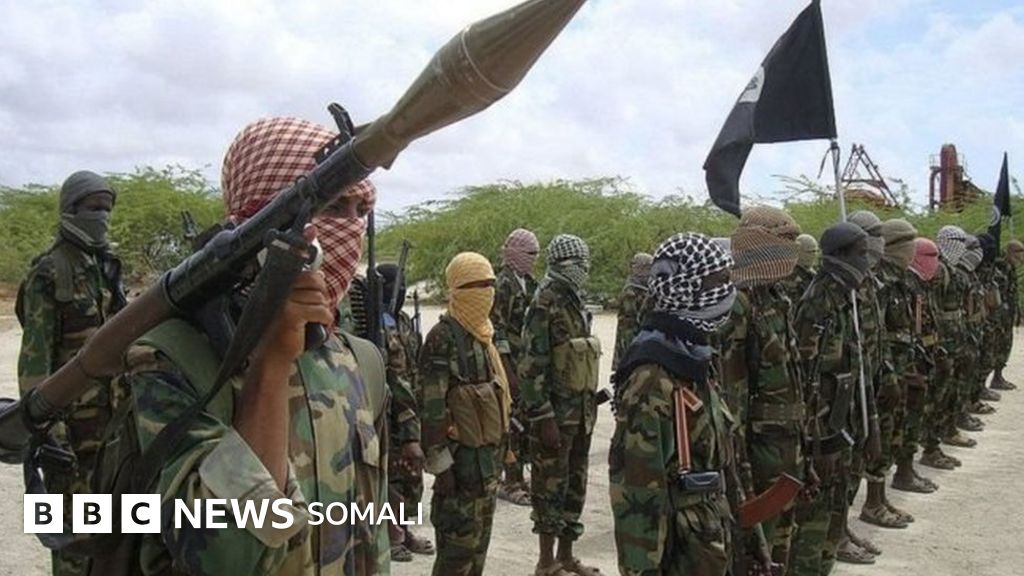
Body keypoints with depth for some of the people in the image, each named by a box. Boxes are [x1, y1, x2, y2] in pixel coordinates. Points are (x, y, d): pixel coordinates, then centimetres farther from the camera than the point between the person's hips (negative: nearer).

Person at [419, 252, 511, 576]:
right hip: (462, 453, -9)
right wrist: (440, 461, -21)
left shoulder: (483, 334, 12)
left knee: (480, 537, 16)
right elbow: (432, 406, -19)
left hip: (489, 450, 9)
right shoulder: (444, 338, -16)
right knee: (460, 540, -3)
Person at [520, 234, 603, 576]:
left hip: (582, 412, 9)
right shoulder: (545, 305, -14)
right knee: (551, 485, 1)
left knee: (575, 484, 15)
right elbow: (532, 367, -19)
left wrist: (591, 403, 18)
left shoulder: (577, 304, 13)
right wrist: (543, 417, -22)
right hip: (556, 413, -8)